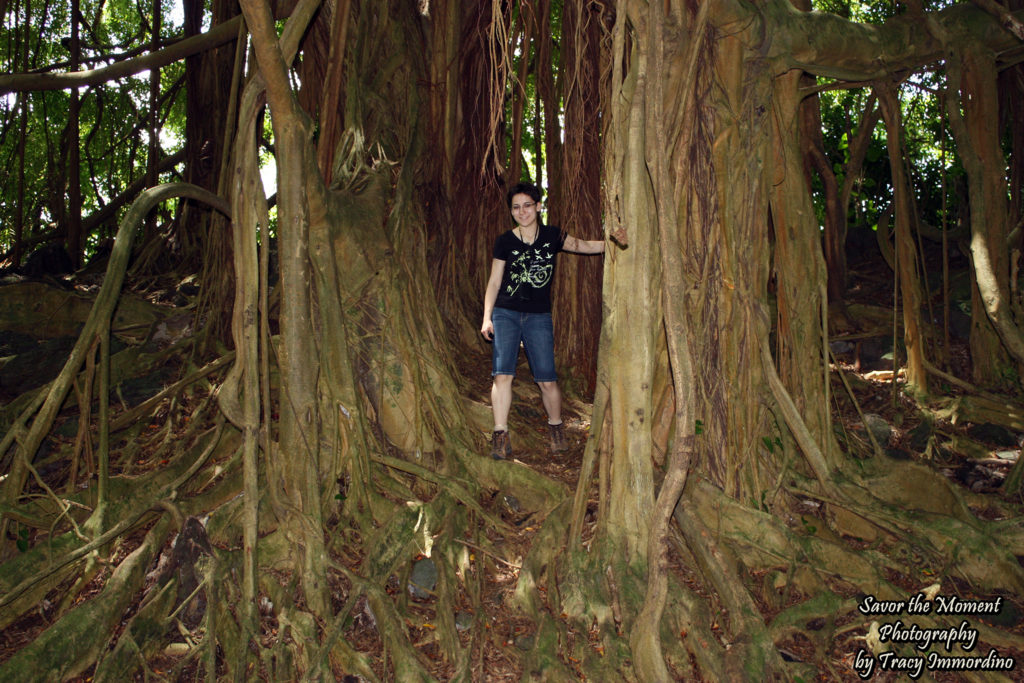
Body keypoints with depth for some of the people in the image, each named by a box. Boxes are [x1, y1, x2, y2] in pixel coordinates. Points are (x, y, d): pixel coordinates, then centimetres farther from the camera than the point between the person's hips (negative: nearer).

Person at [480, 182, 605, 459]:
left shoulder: (552, 236, 5)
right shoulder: (505, 241, 2)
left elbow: (587, 246, 14)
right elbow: (494, 281, 4)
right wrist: (487, 317, -2)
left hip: (539, 317, 1)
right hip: (506, 314, 0)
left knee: (547, 380, -2)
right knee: (502, 374, -12)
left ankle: (556, 428, 22)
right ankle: (501, 437, -4)